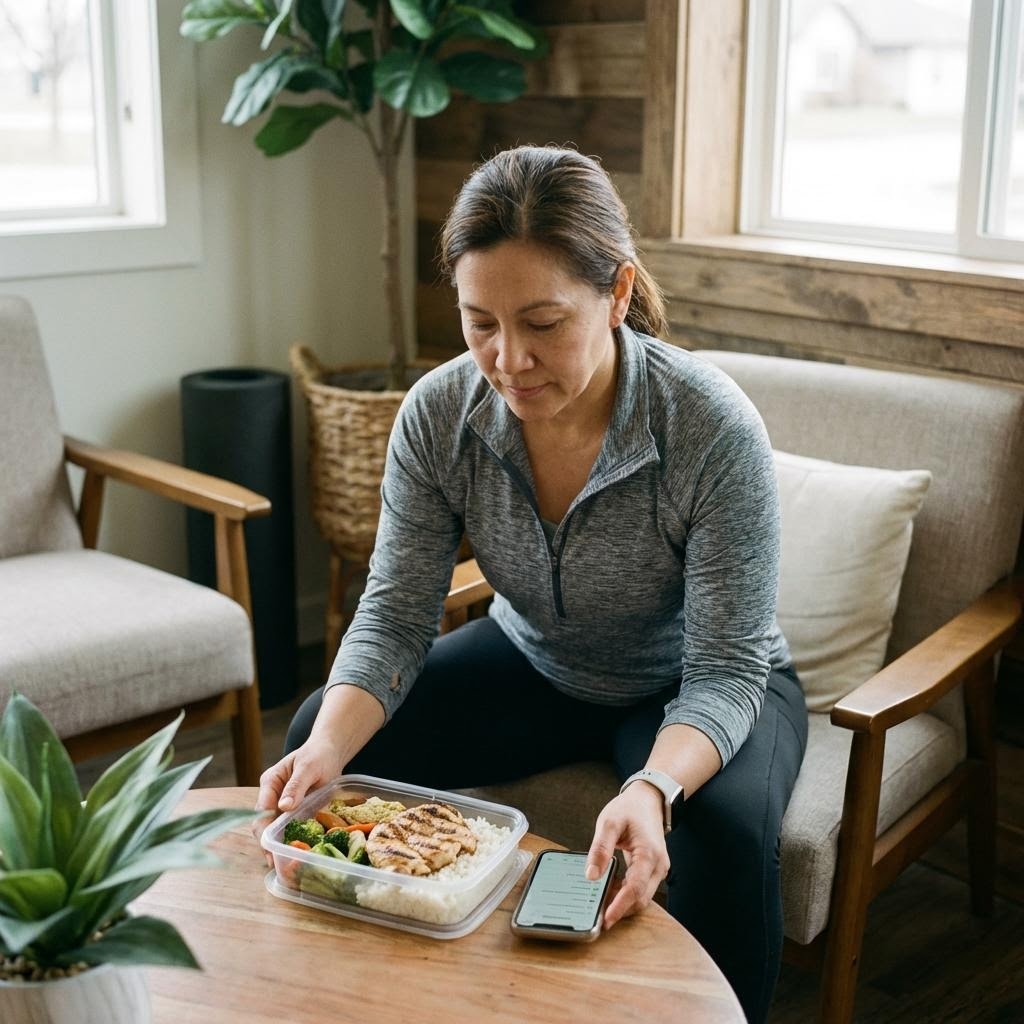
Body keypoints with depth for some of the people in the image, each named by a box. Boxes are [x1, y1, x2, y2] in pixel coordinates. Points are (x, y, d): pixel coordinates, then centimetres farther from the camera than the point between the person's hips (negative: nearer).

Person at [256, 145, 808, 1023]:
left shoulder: (715, 430, -31)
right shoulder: (438, 415, -20)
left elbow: (726, 672, -28)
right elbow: (395, 616, -16)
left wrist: (652, 789, -49)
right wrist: (329, 745, -35)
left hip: (690, 688, -3)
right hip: (533, 665, 4)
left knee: (727, 826, -35)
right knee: (318, 742, -10)